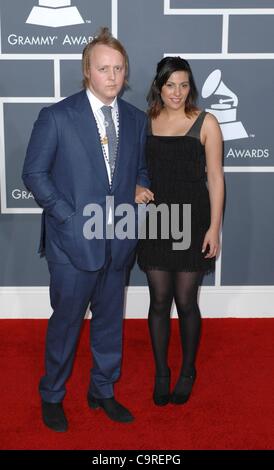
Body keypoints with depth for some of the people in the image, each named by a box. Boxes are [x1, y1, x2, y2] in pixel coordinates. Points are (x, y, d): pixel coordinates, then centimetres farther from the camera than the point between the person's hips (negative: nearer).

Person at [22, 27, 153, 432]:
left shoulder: (137, 120, 6)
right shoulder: (57, 117, -8)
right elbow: (34, 173, -7)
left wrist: (141, 187, -2)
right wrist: (68, 218, -13)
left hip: (118, 241, 5)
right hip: (74, 241, -4)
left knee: (110, 320, 17)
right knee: (66, 322, 9)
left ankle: (103, 392, 37)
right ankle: (52, 397, 31)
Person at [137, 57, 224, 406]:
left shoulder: (205, 123, -3)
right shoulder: (145, 122, 5)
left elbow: (215, 178, -4)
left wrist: (214, 227, -9)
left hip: (192, 221, -2)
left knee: (186, 302, 5)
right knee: (159, 301, 8)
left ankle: (188, 371, 27)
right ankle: (161, 373, 25)